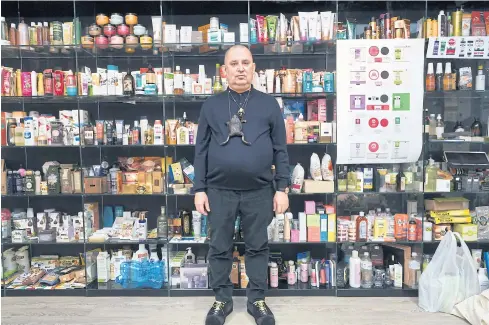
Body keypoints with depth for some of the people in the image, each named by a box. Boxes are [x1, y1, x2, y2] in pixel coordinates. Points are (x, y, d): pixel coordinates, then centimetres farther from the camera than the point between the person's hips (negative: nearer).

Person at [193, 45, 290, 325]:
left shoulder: (269, 104, 4)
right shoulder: (211, 105, 6)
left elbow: (280, 150, 4)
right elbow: (201, 150, 5)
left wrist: (282, 188, -1)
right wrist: (200, 189, 0)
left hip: (259, 191, 0)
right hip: (219, 191, 1)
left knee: (258, 247, 11)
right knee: (219, 248, 11)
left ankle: (257, 300, 28)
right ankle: (222, 299, 29)